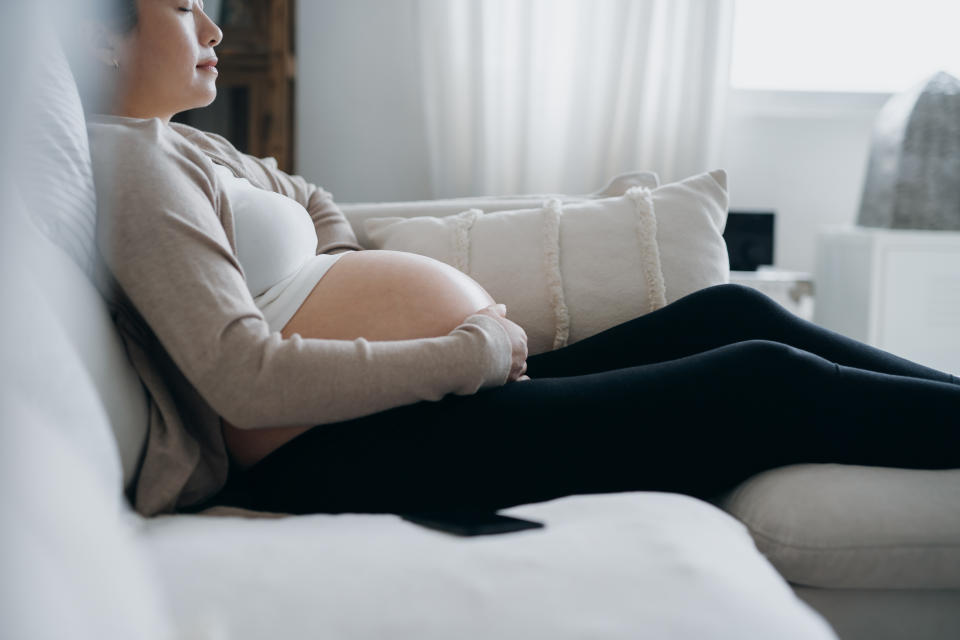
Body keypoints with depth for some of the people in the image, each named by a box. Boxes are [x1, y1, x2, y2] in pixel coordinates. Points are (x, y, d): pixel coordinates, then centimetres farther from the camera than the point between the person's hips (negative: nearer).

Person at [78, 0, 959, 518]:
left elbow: (308, 199, 36)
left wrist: (348, 294, 14)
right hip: (327, 461, -10)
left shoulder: (184, 147, 17)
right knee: (755, 383, -13)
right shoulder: (132, 161, -13)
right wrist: (473, 350, -16)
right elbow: (248, 381, -24)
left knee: (728, 315, 4)